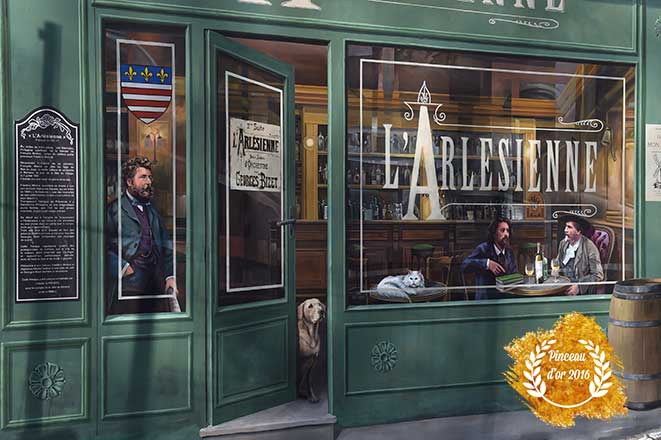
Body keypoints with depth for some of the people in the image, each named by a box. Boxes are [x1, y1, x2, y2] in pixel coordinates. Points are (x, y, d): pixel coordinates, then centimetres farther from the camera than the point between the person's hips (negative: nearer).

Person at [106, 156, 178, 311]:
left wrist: (170, 276, 8)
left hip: (157, 283, 5)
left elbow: (166, 245, 17)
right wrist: (121, 268, -15)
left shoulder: (152, 209, 18)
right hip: (129, 284, -5)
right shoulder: (114, 209, -1)